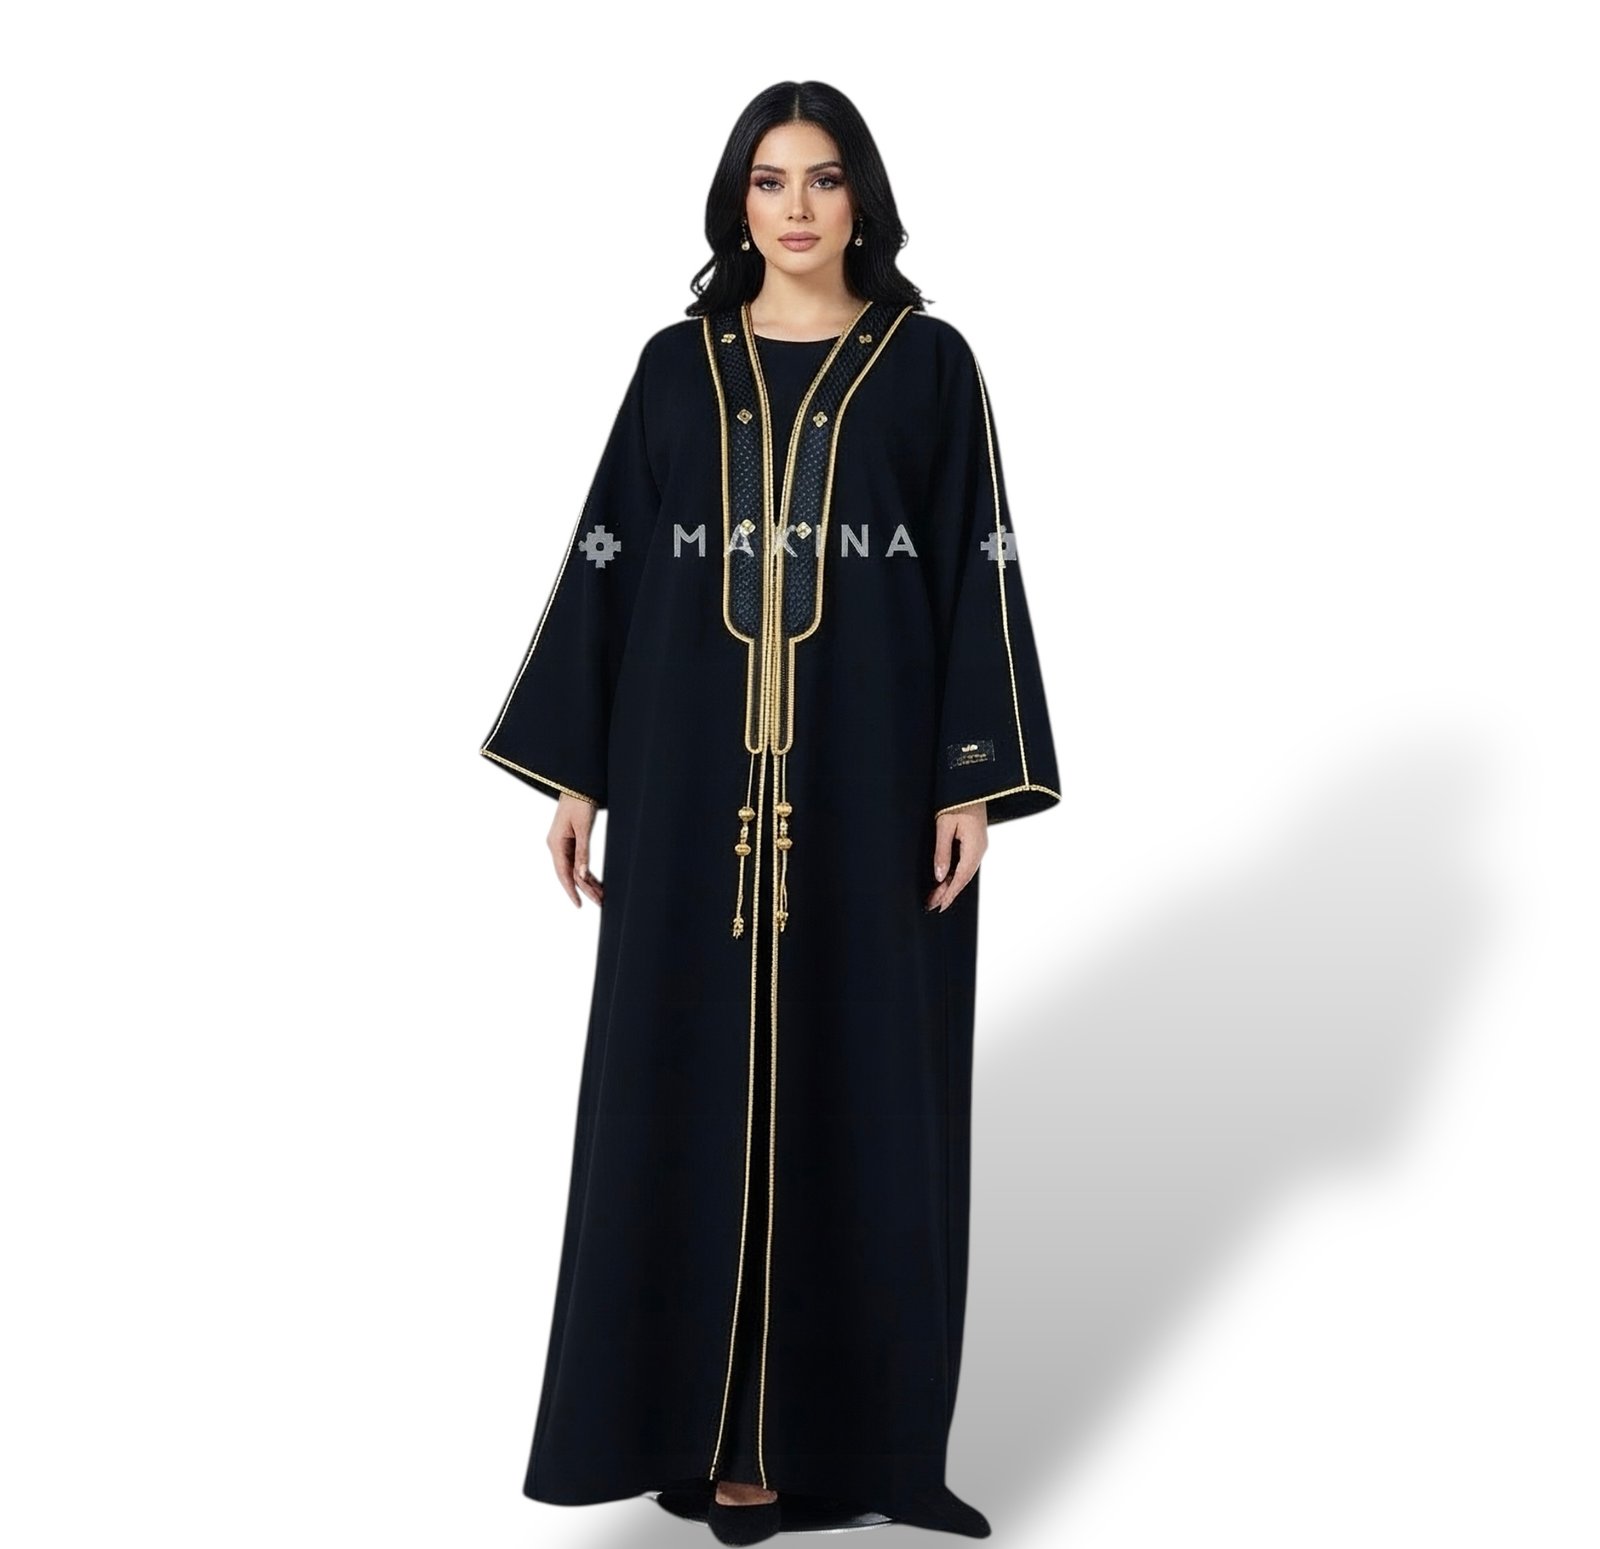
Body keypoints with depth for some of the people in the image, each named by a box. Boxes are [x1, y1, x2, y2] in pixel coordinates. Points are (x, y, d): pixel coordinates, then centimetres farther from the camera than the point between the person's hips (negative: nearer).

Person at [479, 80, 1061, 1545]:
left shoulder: (931, 363, 4)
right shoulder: (678, 364, 9)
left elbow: (980, 571, 0)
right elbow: (609, 564, 8)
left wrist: (976, 781, -7)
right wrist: (574, 770, 3)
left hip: (870, 770, -1)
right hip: (696, 773, 2)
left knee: (863, 1081, 3)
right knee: (700, 1080, 3)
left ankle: (852, 1417, 17)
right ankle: (718, 1419, 16)